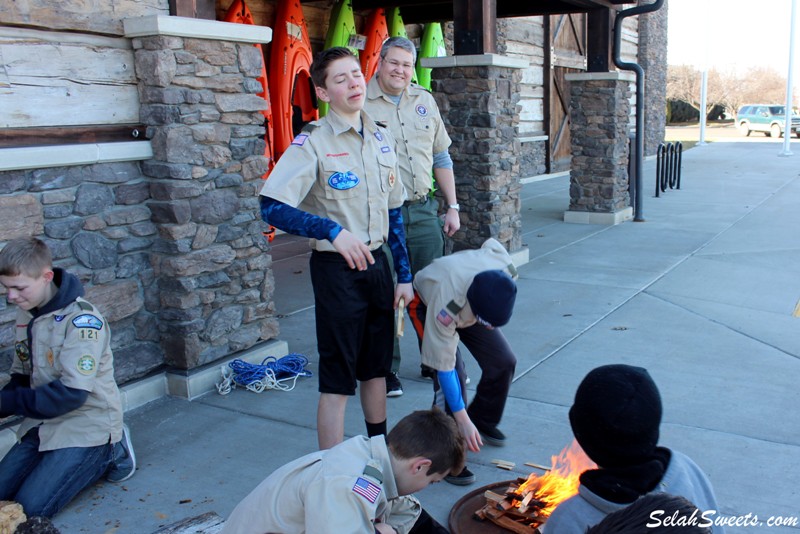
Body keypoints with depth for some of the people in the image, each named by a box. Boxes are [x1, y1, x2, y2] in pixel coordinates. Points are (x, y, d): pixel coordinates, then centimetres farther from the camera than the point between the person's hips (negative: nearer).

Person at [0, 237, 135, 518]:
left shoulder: (82, 320, -21)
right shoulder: (26, 315, 4)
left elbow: (71, 393, -25)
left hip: (87, 424, -8)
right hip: (42, 422, 8)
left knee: (31, 508, -13)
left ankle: (108, 453, 5)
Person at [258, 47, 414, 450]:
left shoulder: (381, 138, 8)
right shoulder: (313, 143, -11)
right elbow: (273, 207, -21)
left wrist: (403, 275, 13)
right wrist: (333, 231, -32)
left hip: (377, 263, 6)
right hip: (336, 268, -6)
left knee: (376, 367, 18)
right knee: (337, 379, 1)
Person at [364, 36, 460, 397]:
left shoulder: (425, 101, 11)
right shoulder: (360, 103, -4)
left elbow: (441, 158, 16)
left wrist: (452, 207, 12)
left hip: (424, 210, 5)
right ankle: (386, 369, 18)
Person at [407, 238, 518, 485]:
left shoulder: (507, 270, -34)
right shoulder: (446, 307, -45)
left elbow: (490, 244, -9)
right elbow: (444, 366, -35)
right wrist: (462, 419, -29)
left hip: (467, 303, 5)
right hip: (426, 304, -5)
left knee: (503, 362, -5)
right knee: (453, 375, -22)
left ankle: (483, 421, 22)